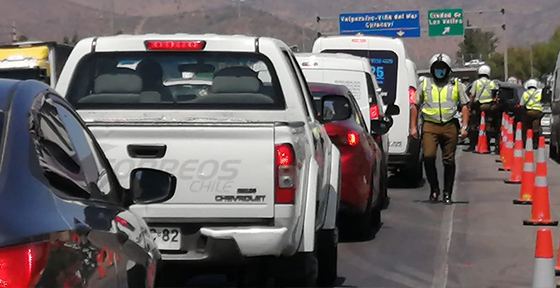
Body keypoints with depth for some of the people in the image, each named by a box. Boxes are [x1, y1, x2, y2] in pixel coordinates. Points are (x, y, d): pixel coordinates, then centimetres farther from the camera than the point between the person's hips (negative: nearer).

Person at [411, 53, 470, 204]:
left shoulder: (456, 85, 12)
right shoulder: (425, 84, 13)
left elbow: (464, 106, 10)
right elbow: (416, 106, 14)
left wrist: (464, 127, 0)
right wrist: (413, 127, 7)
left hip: (450, 126, 0)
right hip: (430, 126, 0)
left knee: (449, 161, 2)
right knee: (428, 157, -13)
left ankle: (447, 193, 11)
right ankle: (434, 189, 3)